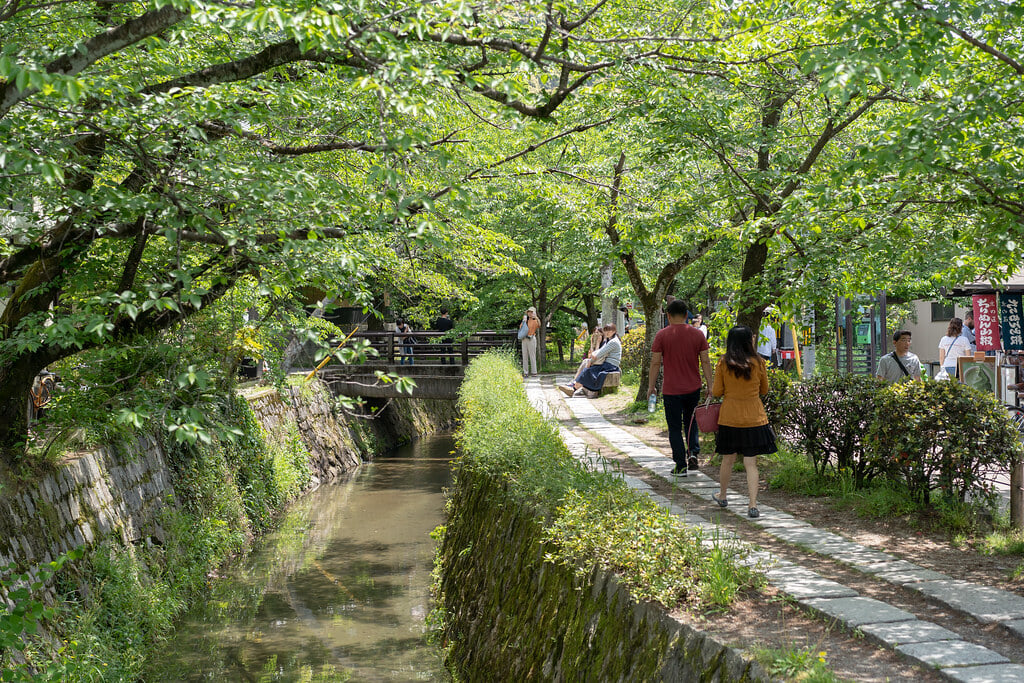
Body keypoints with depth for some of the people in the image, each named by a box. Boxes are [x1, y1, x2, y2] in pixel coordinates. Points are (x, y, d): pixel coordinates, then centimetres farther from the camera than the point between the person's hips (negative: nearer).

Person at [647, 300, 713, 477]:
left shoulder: (662, 335, -7)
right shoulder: (697, 334, 0)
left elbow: (655, 363, -7)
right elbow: (705, 362, 1)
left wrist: (651, 386, 2)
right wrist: (710, 385, 7)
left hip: (671, 390, -3)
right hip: (693, 388, 3)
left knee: (675, 428, 6)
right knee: (691, 422, 23)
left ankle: (681, 466, 6)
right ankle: (693, 452, 3)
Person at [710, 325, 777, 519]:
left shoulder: (723, 364, -6)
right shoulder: (759, 362, -5)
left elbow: (717, 392, -2)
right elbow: (764, 390, 6)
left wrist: (711, 391, 20)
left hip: (729, 418, 1)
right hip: (754, 419, -1)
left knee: (728, 459, 16)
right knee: (751, 463, 1)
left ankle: (722, 496, 34)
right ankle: (753, 505, -5)